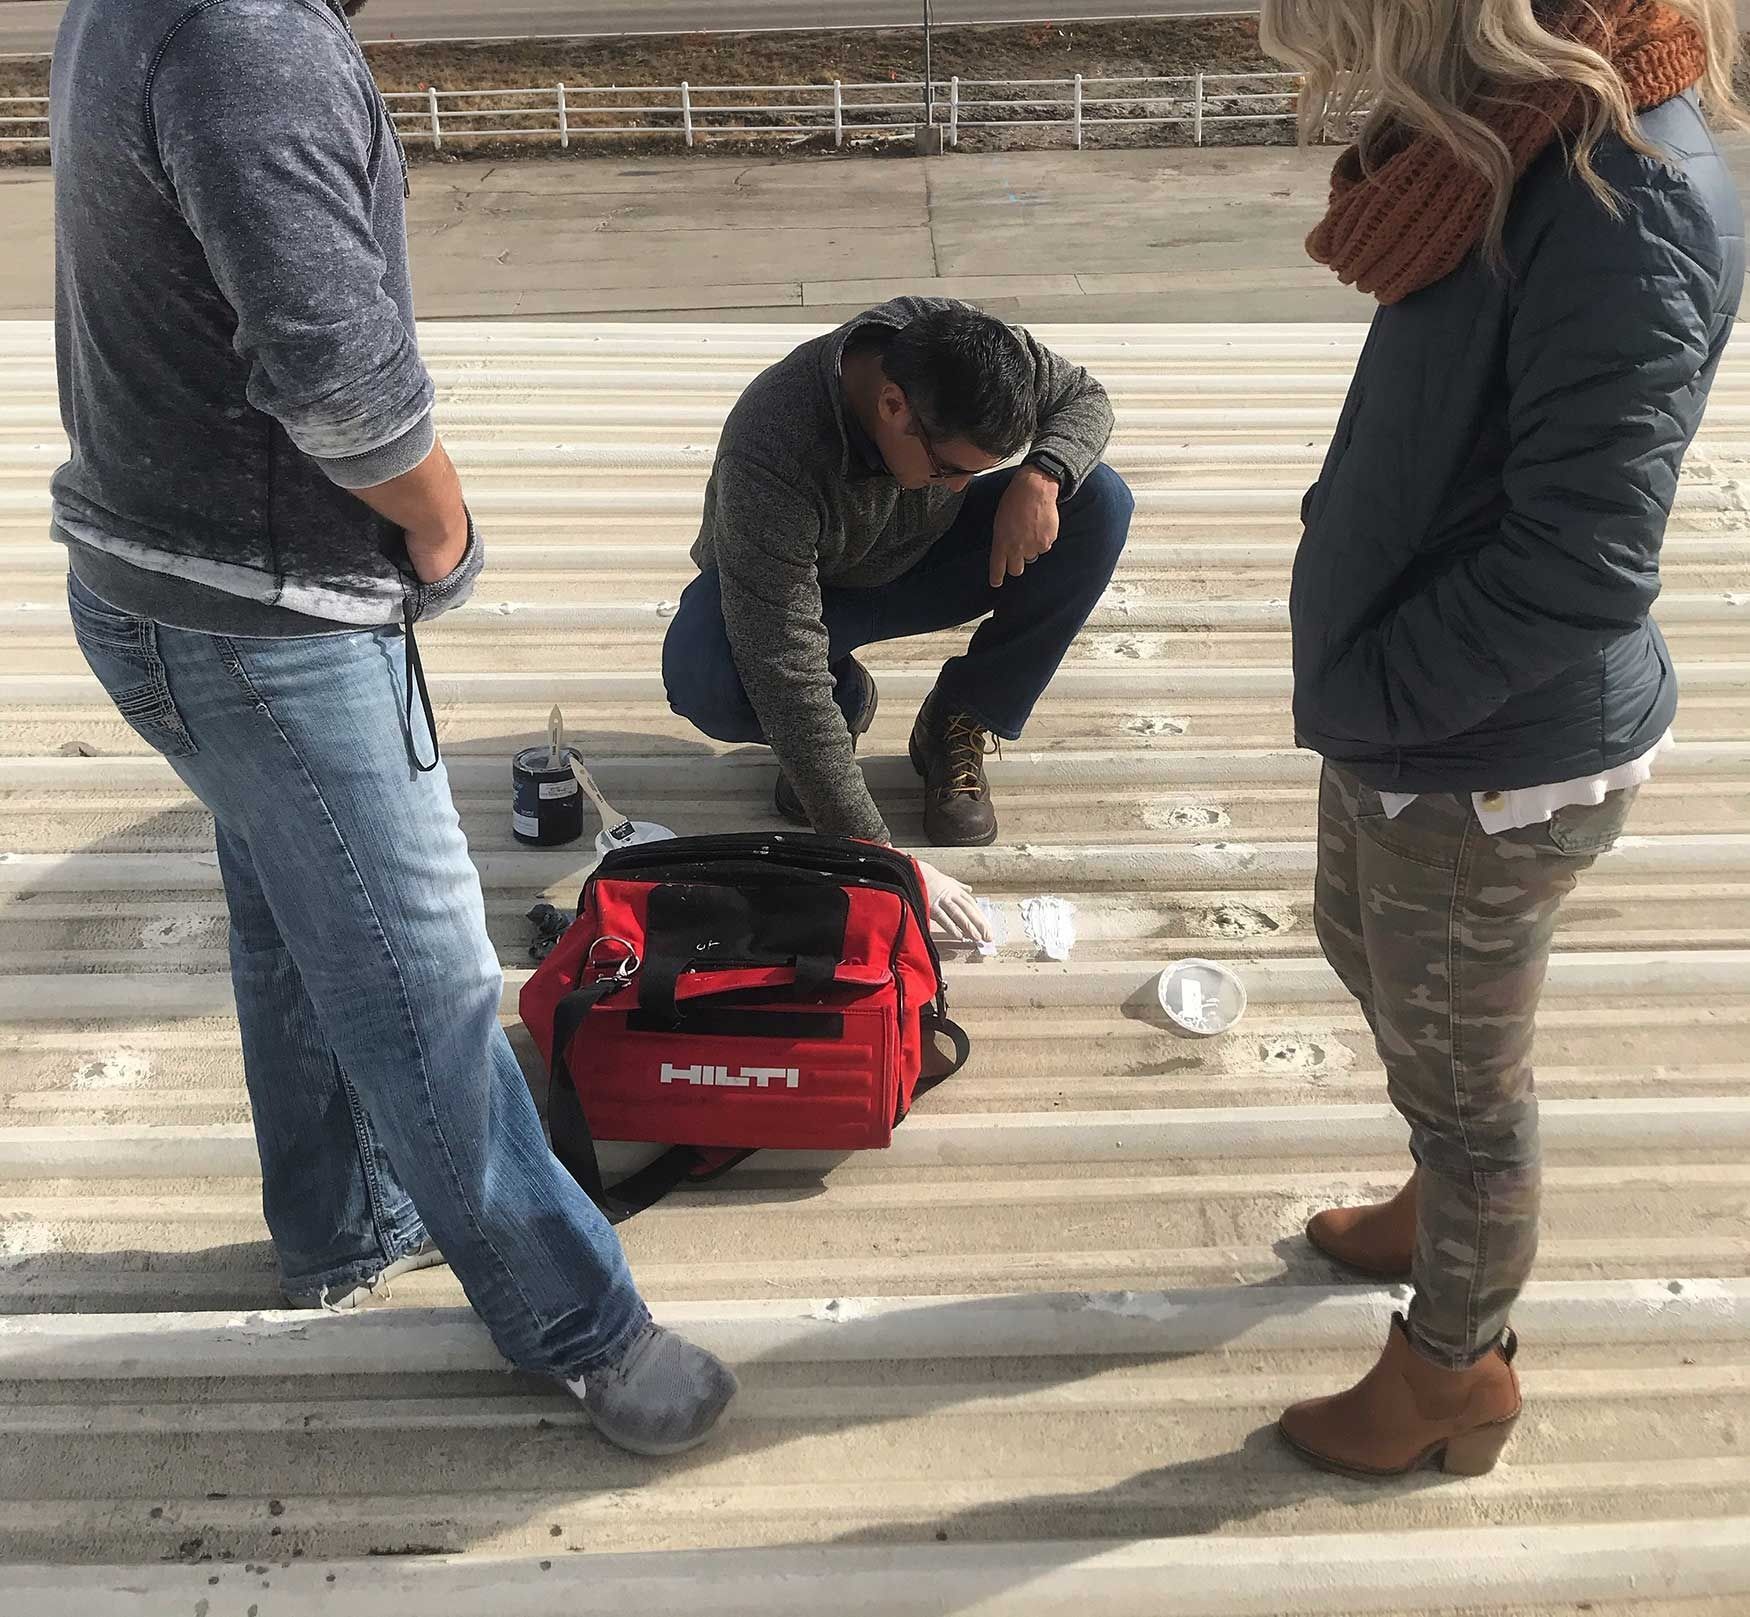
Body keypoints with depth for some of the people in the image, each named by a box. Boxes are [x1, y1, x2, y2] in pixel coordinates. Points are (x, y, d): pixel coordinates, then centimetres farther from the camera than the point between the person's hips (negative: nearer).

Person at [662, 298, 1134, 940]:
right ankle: (845, 699, -1)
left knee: (1099, 502, -19)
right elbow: (786, 681, -42)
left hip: (922, 561, 4)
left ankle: (955, 728, -6)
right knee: (701, 677, -38)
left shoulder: (956, 345, -26)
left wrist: (1041, 476, -31)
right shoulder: (772, 455, -41)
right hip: (794, 589, -4)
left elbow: (1082, 395, -6)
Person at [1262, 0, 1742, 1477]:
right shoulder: (1530, 134, 0)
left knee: (1466, 1076, 12)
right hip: (1404, 719, 9)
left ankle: (1457, 1375, 40)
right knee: (1367, 956, 29)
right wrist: (1359, 686, 1)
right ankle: (1446, 1207, 57)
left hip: (1494, 763, -9)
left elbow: (1578, 568, -29)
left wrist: (1364, 693, -17)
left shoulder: (1623, 201, -28)